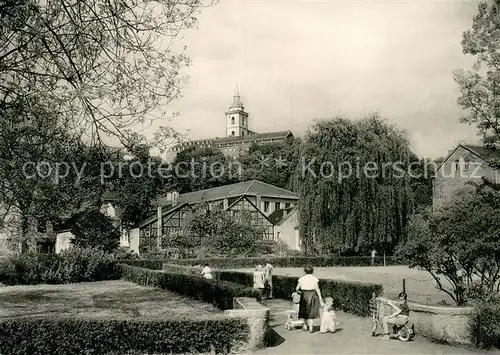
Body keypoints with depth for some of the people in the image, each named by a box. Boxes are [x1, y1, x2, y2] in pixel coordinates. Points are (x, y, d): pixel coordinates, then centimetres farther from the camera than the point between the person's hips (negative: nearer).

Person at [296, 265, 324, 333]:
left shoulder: (301, 279, -4)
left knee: (305, 310, 18)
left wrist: (300, 291, 24)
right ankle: (310, 326, -7)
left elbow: (297, 289, 0)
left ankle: (305, 325, 30)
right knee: (312, 312, 7)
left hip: (304, 296, 1)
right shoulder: (315, 279, -7)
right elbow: (317, 290, -6)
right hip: (312, 295, -1)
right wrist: (321, 300, -1)